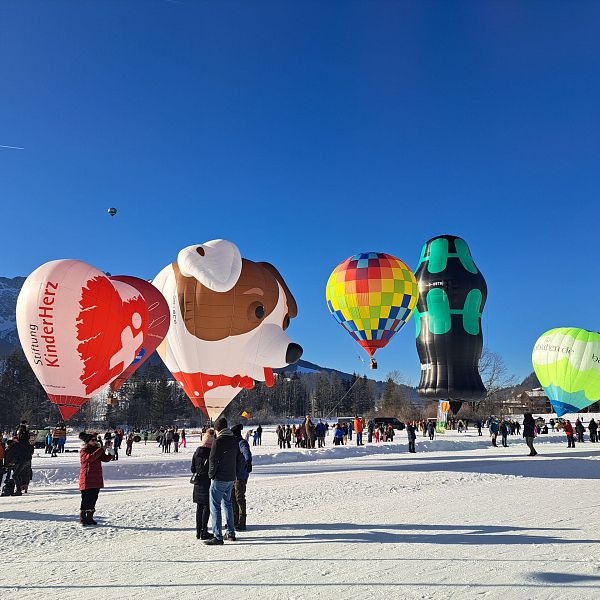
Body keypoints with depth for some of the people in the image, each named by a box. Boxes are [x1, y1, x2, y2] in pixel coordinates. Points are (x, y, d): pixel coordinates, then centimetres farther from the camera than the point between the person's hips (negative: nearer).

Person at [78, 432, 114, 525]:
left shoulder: (97, 450, 13)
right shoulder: (83, 451, -7)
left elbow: (106, 459, 8)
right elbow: (91, 457, -26)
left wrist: (110, 452, -11)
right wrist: (102, 449, -27)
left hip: (97, 480, 6)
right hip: (87, 480, -6)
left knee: (93, 500, 10)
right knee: (86, 500, -3)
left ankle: (90, 518, 20)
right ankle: (82, 519, 8)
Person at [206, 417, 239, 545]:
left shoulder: (218, 441, -15)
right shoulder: (234, 440, 8)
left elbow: (213, 459, -16)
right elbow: (238, 458, 13)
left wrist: (211, 474, -2)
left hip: (219, 478, -8)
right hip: (231, 477, 8)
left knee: (215, 506, -2)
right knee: (227, 503, 20)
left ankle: (218, 537, -4)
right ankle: (231, 533, 25)